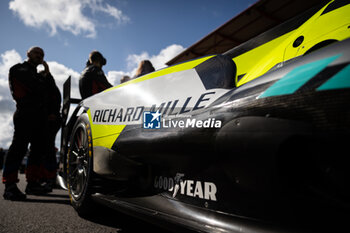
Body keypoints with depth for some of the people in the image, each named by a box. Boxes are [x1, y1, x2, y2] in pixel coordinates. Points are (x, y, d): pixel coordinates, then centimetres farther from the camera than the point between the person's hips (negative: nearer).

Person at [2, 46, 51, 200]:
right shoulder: (19, 69, 6)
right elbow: (35, 87, -11)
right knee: (19, 146, -14)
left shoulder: (36, 74, 31)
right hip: (25, 114, -8)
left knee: (39, 148, 6)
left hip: (39, 116, 9)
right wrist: (44, 77, 6)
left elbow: (53, 93, 22)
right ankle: (10, 185, -15)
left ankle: (32, 183, 11)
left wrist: (47, 75, 16)